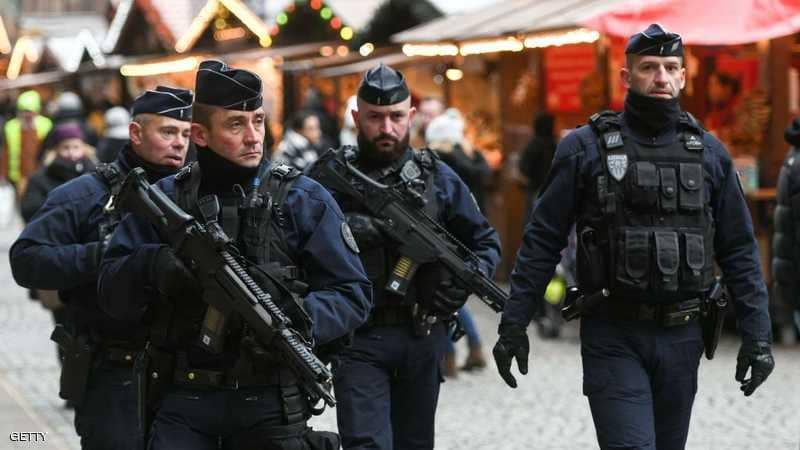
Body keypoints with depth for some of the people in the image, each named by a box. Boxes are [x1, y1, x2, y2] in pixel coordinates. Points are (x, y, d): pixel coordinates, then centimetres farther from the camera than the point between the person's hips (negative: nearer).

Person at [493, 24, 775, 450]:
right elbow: (541, 242, 1)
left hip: (681, 337, 3)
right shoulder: (585, 148, -1)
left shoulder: (708, 153, 7)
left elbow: (739, 251, 9)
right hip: (613, 339, -3)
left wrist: (757, 334, 2)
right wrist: (513, 325, -3)